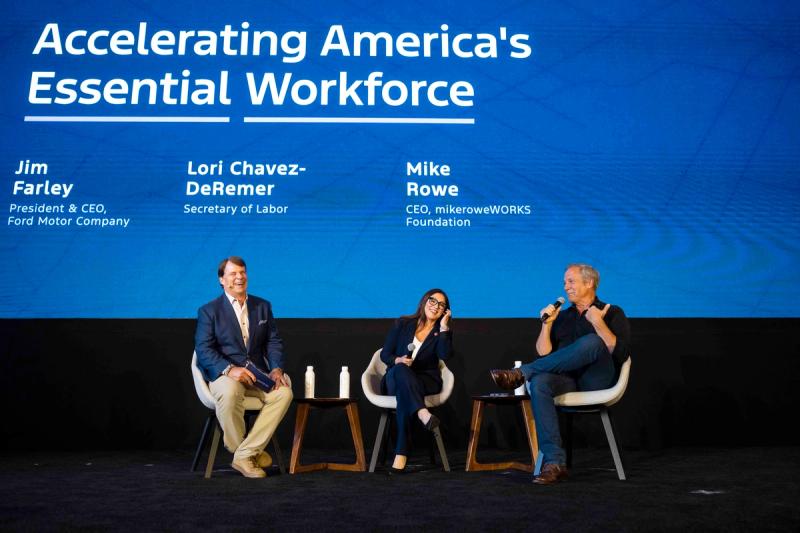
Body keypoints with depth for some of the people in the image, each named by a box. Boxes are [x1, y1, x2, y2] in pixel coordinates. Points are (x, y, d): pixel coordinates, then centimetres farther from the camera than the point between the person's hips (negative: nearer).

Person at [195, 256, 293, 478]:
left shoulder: (263, 306, 15)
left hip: (257, 372, 4)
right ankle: (238, 448, -13)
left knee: (284, 391, -26)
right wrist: (229, 369, -25)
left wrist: (276, 368, -10)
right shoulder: (208, 311, 3)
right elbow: (203, 349, -8)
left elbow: (273, 342, 11)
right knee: (229, 392, -38)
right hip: (223, 373, -3)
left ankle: (244, 455, -20)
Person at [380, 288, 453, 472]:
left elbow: (445, 356, -14)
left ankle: (401, 452, -46)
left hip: (426, 381, 0)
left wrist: (443, 327, -12)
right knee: (401, 369, -38)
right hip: (396, 379, 0)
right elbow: (385, 354, 6)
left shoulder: (442, 332, 8)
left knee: (404, 392, -37)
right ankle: (423, 414, -62)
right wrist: (397, 360, -17)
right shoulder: (402, 324, 9)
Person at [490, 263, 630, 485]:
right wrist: (547, 324, 4)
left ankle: (521, 373, -32)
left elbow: (619, 353, -4)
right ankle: (554, 462, -35)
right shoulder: (562, 317, 25)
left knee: (592, 342, -35)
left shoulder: (613, 313, 13)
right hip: (566, 380, 3)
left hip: (597, 382, -3)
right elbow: (544, 353, 14)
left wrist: (598, 323, -11)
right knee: (539, 383, -33)